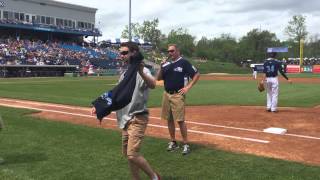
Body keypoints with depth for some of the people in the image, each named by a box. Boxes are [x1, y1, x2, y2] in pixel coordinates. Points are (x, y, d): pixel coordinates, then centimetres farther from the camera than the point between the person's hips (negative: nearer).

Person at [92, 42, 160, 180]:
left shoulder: (142, 71, -12)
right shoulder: (124, 74, 14)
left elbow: (152, 85, -35)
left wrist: (141, 72, -53)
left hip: (137, 119, -9)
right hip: (125, 120, 9)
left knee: (132, 154, -14)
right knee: (127, 154, 14)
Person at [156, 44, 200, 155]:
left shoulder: (184, 62, -4)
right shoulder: (166, 64, 13)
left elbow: (196, 74, -5)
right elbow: (158, 78, 11)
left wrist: (188, 87, -11)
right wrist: (161, 67, -4)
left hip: (178, 95, -6)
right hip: (166, 94, 6)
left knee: (180, 120, -8)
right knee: (169, 119, 10)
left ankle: (186, 144, 2)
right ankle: (173, 142, 22)